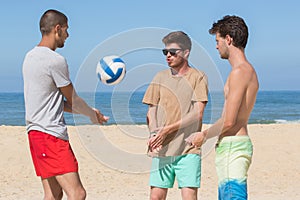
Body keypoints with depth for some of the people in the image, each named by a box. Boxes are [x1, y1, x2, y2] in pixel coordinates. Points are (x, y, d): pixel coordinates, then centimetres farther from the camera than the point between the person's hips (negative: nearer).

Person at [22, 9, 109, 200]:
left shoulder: (30, 56, 15)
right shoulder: (56, 60, -14)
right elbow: (73, 101, -3)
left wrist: (89, 111, 21)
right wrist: (94, 115, 17)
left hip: (35, 131, 10)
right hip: (51, 134, -10)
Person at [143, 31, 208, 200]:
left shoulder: (198, 77, 1)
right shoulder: (160, 77, 13)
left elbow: (197, 114, -7)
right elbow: (151, 111, 12)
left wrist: (167, 130, -13)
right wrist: (154, 134, -7)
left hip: (188, 149, -4)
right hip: (161, 149, 4)